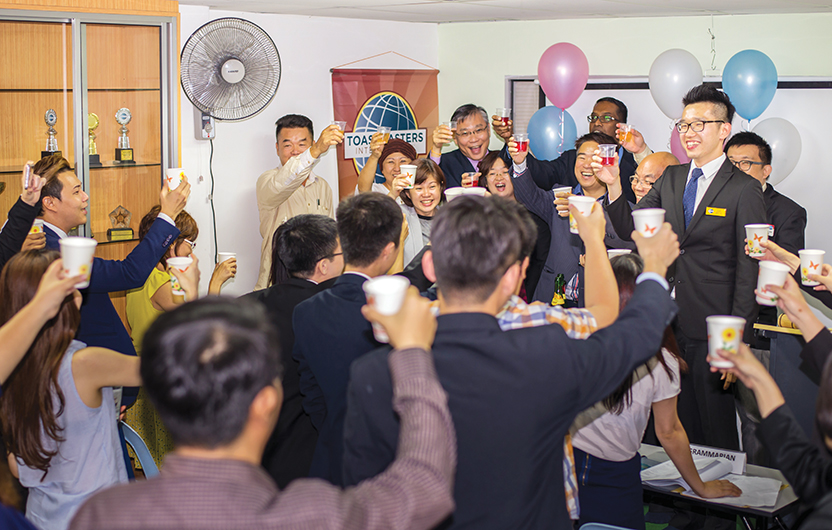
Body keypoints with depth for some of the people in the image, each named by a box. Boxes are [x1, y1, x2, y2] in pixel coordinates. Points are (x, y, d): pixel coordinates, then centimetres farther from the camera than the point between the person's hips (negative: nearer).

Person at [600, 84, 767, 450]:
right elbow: (629, 228, 10)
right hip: (668, 324, 5)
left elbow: (749, 269, -8)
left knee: (716, 428, 3)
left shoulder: (744, 190, -6)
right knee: (677, 426, 12)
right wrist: (614, 185, -8)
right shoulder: (671, 178, 12)